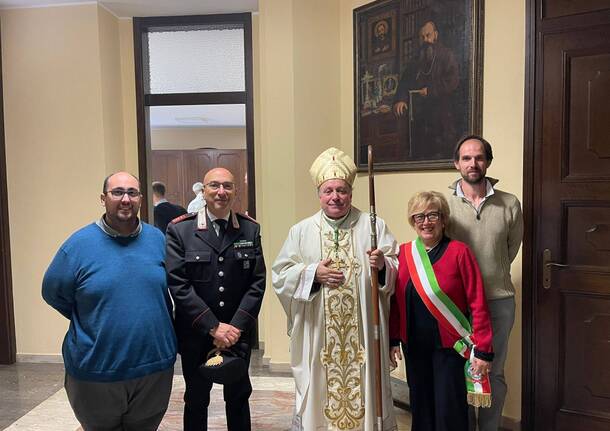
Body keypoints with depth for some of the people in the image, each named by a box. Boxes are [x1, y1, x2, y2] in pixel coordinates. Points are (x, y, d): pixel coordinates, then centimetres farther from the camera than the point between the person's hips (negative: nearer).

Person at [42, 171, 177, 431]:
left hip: (156, 366, 2)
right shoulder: (79, 244, -9)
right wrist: (94, 323, 3)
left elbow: (175, 288, 13)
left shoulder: (157, 239, 0)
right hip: (96, 373, -2)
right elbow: (53, 294, 1)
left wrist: (153, 322, 6)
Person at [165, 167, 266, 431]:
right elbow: (178, 285, -13)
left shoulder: (250, 229, -1)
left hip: (239, 333, 2)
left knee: (238, 398, 17)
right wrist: (214, 327, -16)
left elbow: (257, 283, -3)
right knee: (196, 399, 17)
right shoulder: (179, 230, -8)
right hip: (196, 334, -1)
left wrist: (236, 327, -12)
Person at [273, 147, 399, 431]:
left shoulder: (374, 226, 2)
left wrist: (383, 265, -20)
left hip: (362, 333, 0)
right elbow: (280, 275, 2)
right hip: (316, 334, 1)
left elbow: (398, 270, 1)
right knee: (318, 391, 10)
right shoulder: (301, 231, 4)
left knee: (364, 390, 10)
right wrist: (313, 273, -13)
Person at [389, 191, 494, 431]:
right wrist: (393, 340, 5)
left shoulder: (459, 252, -11)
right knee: (420, 406, 17)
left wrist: (483, 350, -12)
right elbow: (395, 301, 6)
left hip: (449, 345, -4)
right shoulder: (403, 253, 1)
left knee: (449, 411, 6)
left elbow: (477, 303, -11)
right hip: (414, 345, 4)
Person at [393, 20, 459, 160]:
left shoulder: (446, 55, 4)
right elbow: (405, 80, 11)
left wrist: (430, 90, -13)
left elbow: (453, 81, -9)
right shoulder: (417, 59, 20)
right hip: (419, 116, 5)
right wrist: (400, 99, -7)